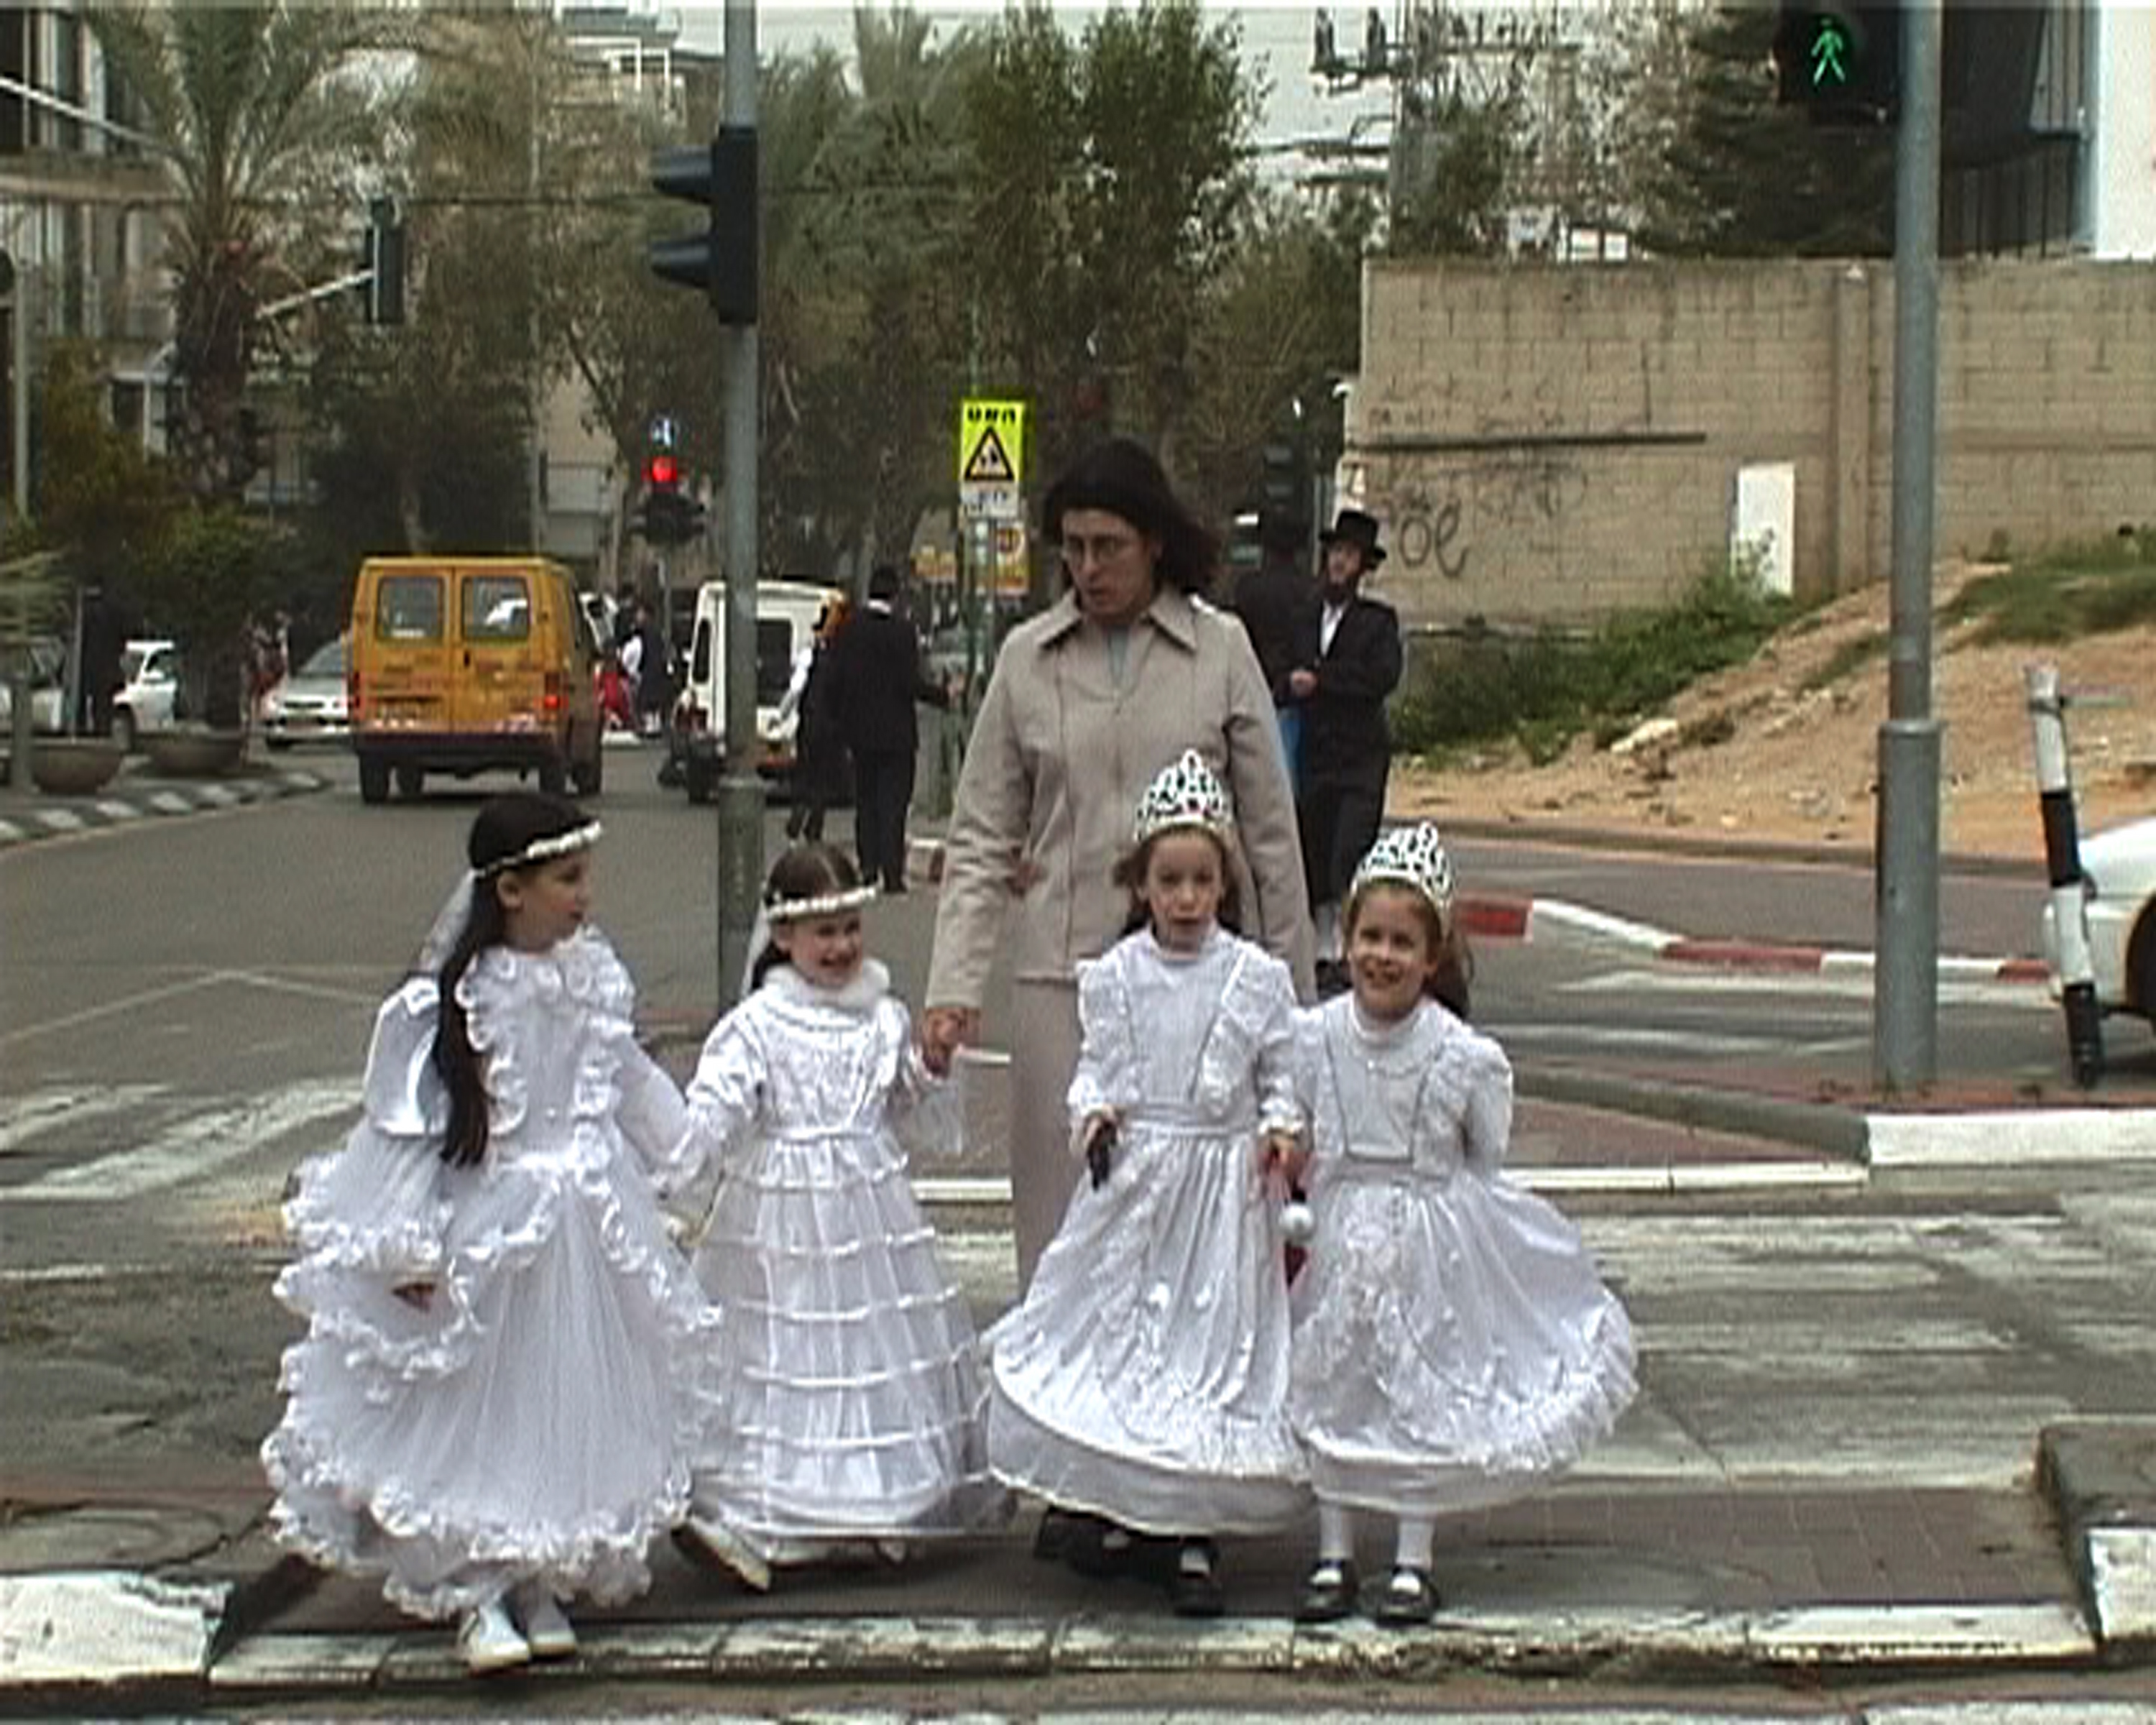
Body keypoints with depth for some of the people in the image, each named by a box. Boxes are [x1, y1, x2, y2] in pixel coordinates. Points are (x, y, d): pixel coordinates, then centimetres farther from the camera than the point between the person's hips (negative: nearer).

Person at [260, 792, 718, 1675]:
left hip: (585, 1229, 6)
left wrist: (676, 1156, 27)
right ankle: (474, 1593, 15)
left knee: (572, 1405, 12)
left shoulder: (593, 975, 1)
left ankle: (543, 1581, 25)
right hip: (484, 1230, -6)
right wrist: (407, 1248, -14)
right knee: (469, 1412, 2)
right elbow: (404, 1122, -13)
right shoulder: (450, 999, -17)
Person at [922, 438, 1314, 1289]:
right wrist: (954, 985, -5)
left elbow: (1272, 833, 6)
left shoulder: (1220, 649, 3)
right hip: (1063, 969, 1)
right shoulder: (1027, 659, 6)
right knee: (1064, 1206, 2)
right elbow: (979, 838, 6)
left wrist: (1293, 992, 5)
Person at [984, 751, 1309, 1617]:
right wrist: (1094, 1114, -14)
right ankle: (1121, 1508, 22)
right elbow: (1096, 1066, 5)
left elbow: (1281, 1076, 3)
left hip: (1224, 1184, -1)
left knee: (1214, 1338, 2)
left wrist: (1280, 1132, -15)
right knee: (1118, 1328, 6)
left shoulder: (1257, 977, -2)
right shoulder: (1113, 975, 1)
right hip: (1133, 1180, 1)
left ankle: (1197, 1536, 10)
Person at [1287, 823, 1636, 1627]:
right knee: (1329, 1393, 9)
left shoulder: (1466, 1057, -15)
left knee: (1423, 1394, 4)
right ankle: (1334, 1554, 21)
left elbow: (1487, 1162, -1)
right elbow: (1298, 1147, 6)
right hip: (1342, 1239, 2)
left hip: (1434, 1245, -2)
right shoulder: (1313, 1038, -8)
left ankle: (1413, 1561, 16)